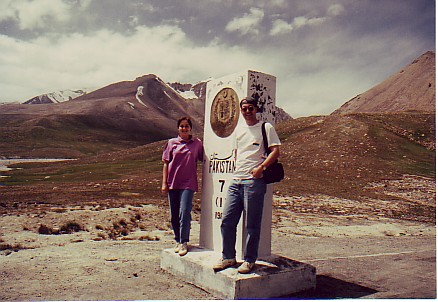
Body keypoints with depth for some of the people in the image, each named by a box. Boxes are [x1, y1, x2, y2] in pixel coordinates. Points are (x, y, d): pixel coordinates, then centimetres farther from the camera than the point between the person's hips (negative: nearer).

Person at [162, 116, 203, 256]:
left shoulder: (197, 143, 5)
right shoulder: (171, 143, 7)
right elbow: (166, 164, 7)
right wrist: (164, 183, 2)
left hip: (188, 183, -2)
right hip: (172, 183, 2)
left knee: (184, 212, -13)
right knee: (174, 215, 8)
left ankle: (184, 242, -3)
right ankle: (178, 241, 23)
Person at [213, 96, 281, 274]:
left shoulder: (266, 128, 3)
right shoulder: (239, 130, 21)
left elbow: (275, 151, -6)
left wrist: (261, 167, -18)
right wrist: (237, 166, 11)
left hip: (254, 181, -6)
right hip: (236, 181, 6)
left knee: (252, 224, 0)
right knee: (227, 221, 6)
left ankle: (249, 260, 13)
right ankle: (228, 257, 20)